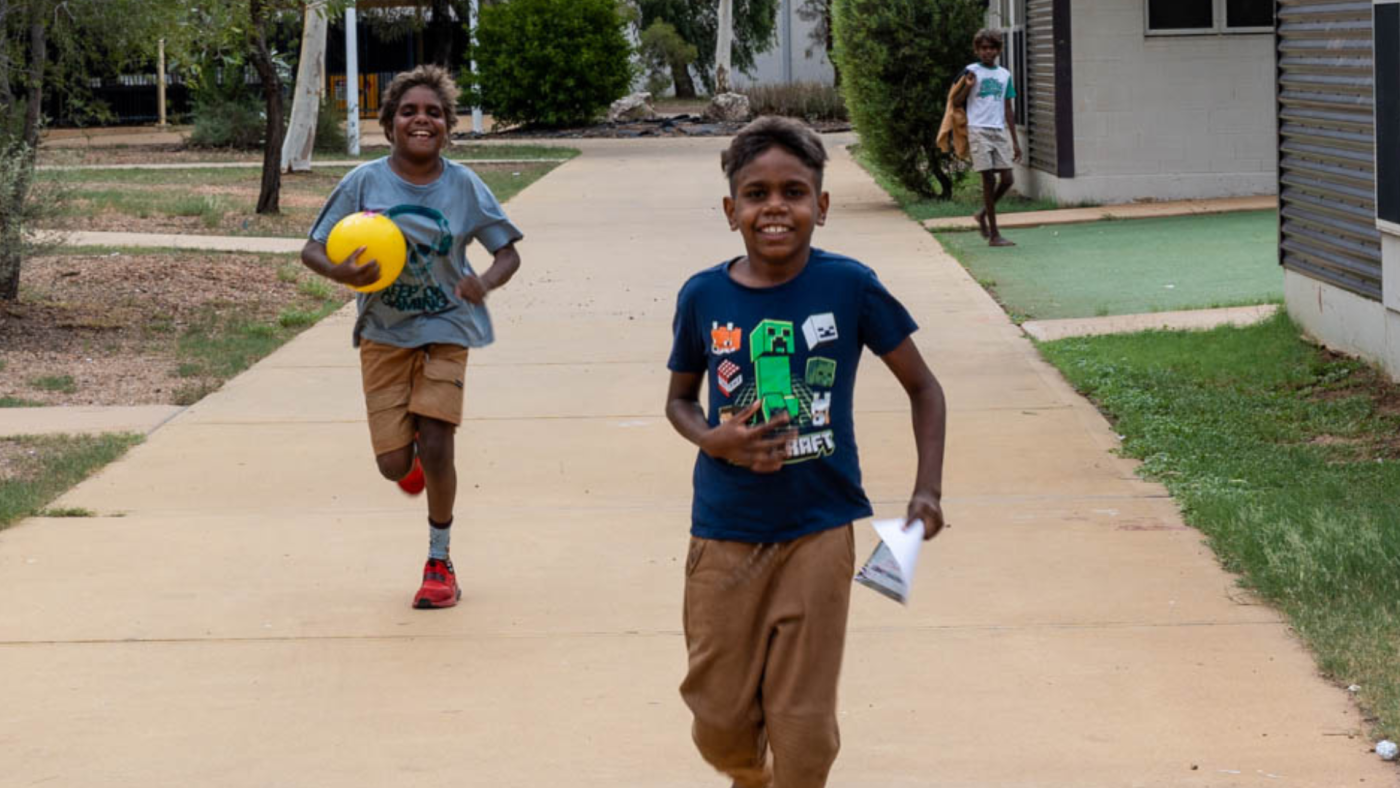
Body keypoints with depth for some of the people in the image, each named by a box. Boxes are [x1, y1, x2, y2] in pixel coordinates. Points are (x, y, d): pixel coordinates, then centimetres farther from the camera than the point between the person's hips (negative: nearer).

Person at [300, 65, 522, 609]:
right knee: (395, 464, -3)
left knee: (436, 447, -12)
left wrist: (485, 283, -23)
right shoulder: (365, 183, -9)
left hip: (445, 329, 0)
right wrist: (341, 272, -27)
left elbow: (508, 253, 0)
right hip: (384, 334, 1)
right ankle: (414, 456, 39)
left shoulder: (464, 186, -7)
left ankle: (440, 562, 10)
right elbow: (312, 250, -5)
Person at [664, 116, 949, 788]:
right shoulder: (704, 297, -4)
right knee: (720, 721, 9)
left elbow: (923, 388, 3)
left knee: (803, 723, 0)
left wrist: (928, 491, -7)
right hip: (725, 534, 2)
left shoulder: (849, 287, -8)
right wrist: (714, 441, -10)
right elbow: (679, 398, 12)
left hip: (819, 531, -1)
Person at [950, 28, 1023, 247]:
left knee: (1008, 179, -3)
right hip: (978, 130, -5)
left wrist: (1015, 141, 14)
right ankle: (994, 234, -3)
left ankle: (983, 214, 22)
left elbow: (1008, 109, 17)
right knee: (989, 179, -7)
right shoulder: (971, 72, 1)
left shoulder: (1004, 75, 13)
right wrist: (968, 87, -18)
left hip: (999, 131, 5)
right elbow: (956, 101, 1)